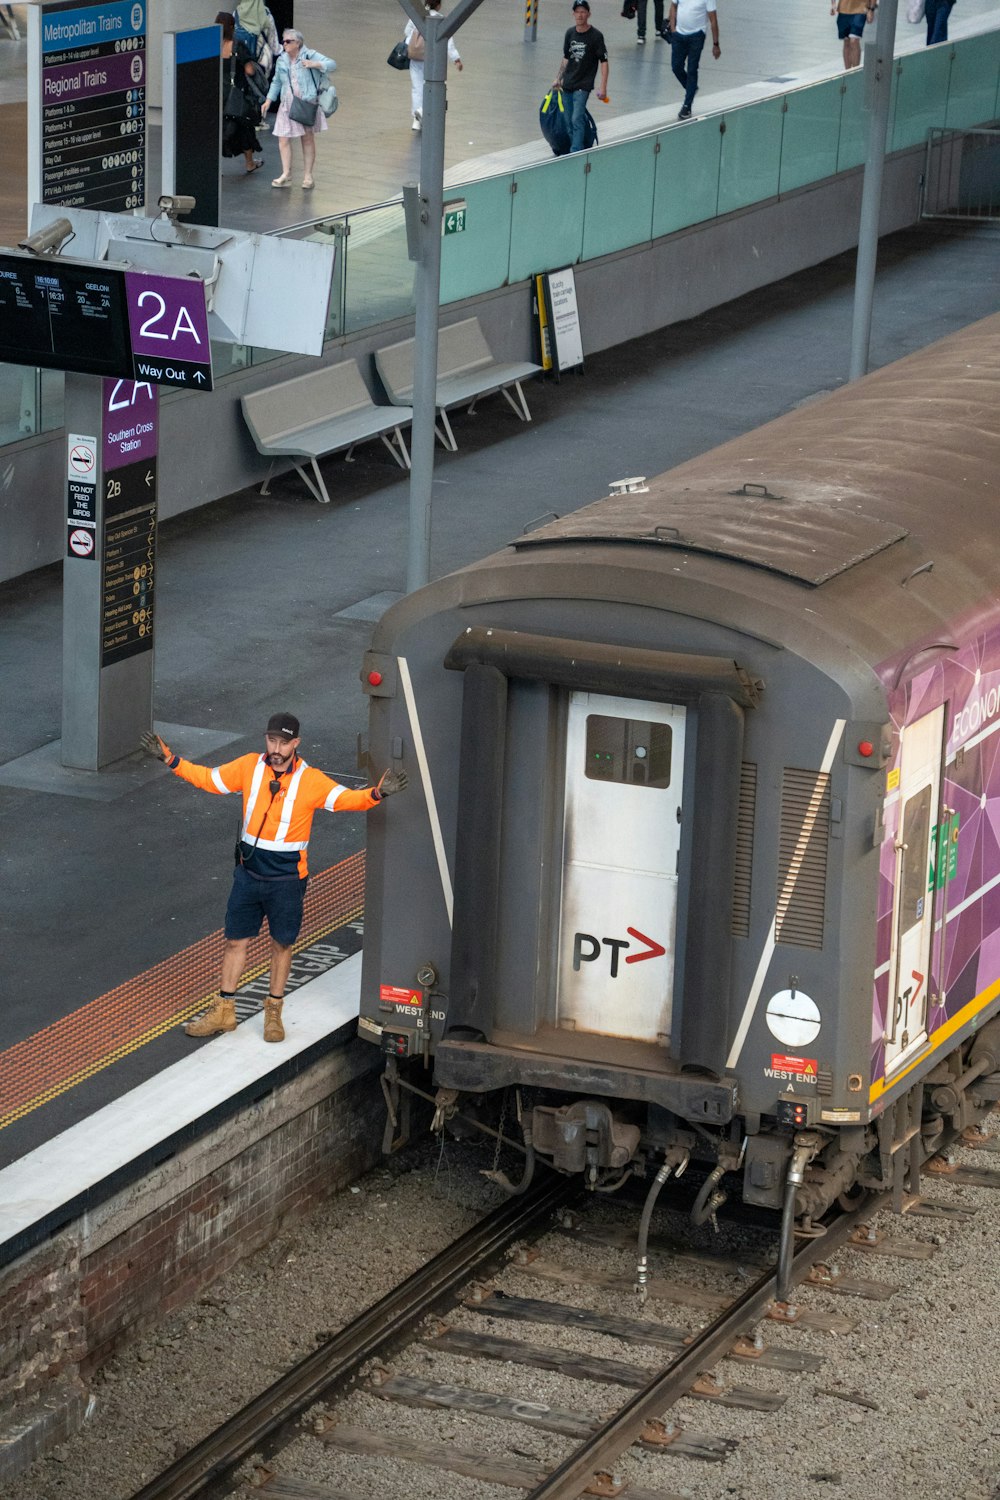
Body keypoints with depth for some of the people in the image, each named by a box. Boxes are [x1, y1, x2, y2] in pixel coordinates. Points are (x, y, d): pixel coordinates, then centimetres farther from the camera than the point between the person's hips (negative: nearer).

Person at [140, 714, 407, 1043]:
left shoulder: (310, 781, -13)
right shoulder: (249, 767, -4)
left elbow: (347, 799, -18)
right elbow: (208, 778, 7)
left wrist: (377, 793, -37)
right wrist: (170, 759, 1)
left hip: (287, 880, -2)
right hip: (249, 873, 2)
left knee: (281, 944, 11)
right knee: (235, 941, 10)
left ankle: (273, 1013, 28)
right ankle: (223, 1011, 24)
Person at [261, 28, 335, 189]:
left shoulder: (309, 55, -5)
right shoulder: (281, 60, 10)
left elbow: (331, 64, -12)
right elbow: (276, 82, 22)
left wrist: (315, 65, -28)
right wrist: (269, 100, 15)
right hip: (287, 106, 4)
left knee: (308, 138, 5)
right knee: (283, 139, -4)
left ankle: (307, 176, 12)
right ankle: (286, 174, 3)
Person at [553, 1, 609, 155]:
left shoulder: (596, 36, -10)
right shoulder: (570, 33, 6)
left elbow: (603, 61, -9)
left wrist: (603, 87, -14)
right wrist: (558, 78, 18)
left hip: (583, 85, -6)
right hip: (567, 84, 6)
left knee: (577, 120, -15)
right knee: (570, 121, 9)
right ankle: (573, 147, 20)